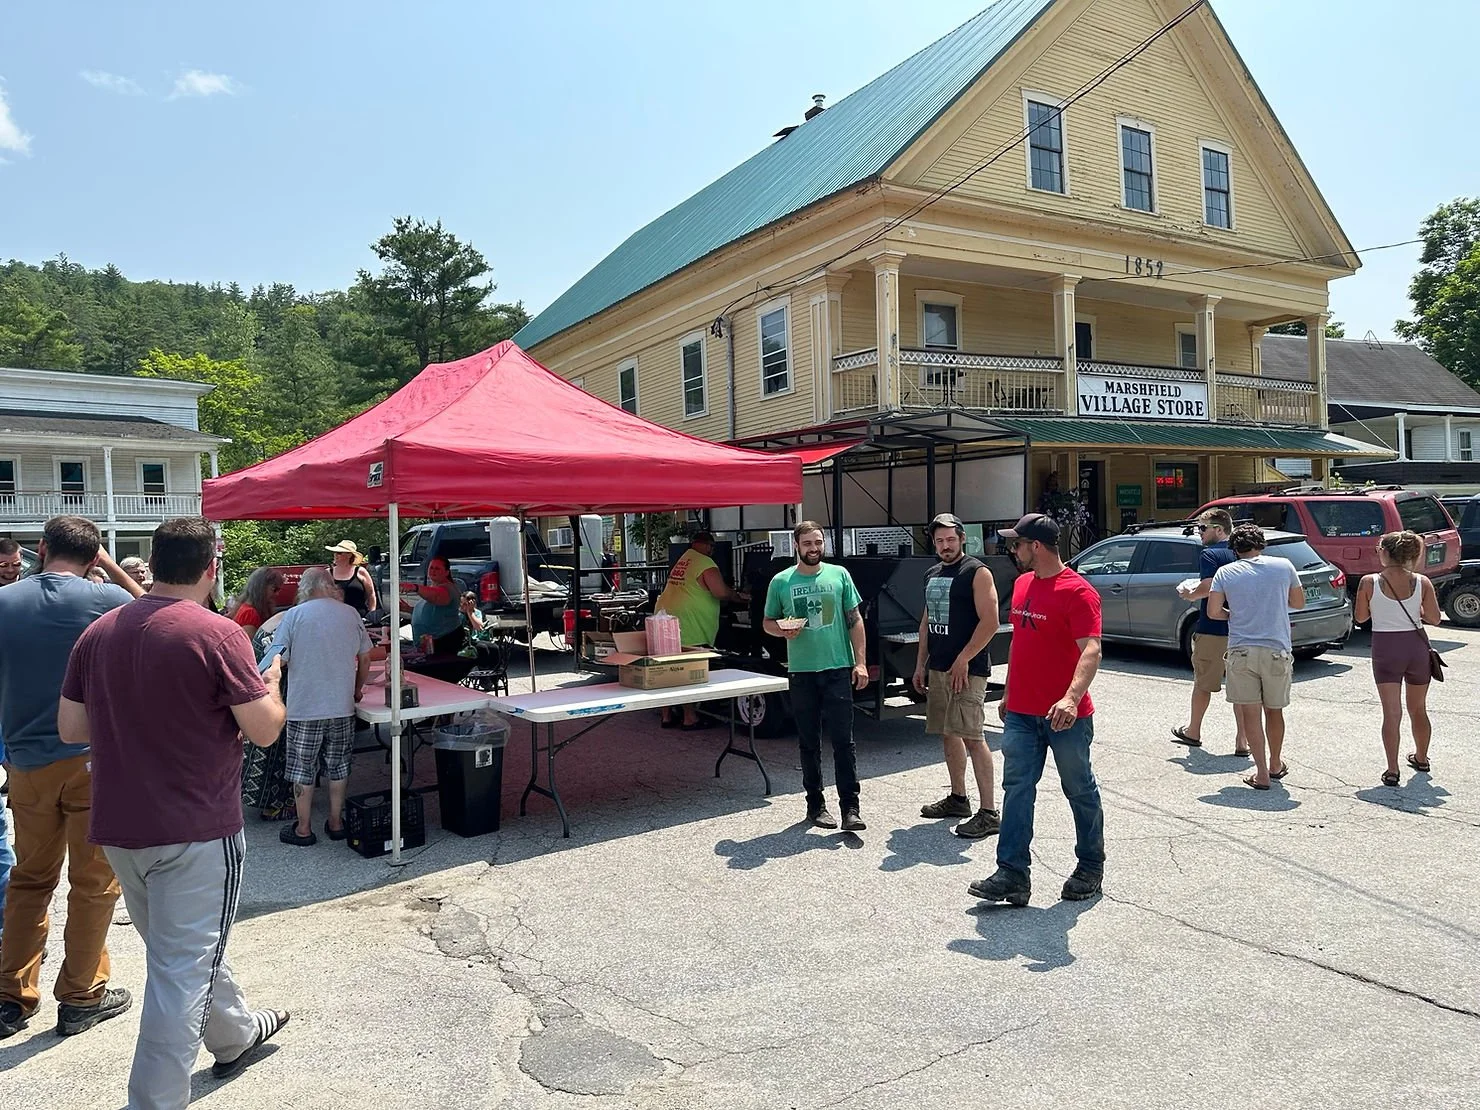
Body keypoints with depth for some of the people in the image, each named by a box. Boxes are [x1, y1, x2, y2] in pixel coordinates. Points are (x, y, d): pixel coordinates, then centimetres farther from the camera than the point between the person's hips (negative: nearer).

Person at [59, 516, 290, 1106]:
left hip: (119, 827, 7)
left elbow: (72, 728, 8)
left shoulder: (99, 632, 2)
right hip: (196, 829, -7)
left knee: (186, 947, 24)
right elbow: (265, 729, -15)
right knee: (182, 971, 3)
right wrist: (271, 680, 3)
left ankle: (236, 1033, 44)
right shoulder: (217, 634, -17)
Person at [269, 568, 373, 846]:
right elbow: (365, 658, 8)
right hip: (342, 707, 3)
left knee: (303, 770, 9)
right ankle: (336, 823, 23)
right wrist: (357, 690, 20)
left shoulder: (294, 615, -7)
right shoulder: (351, 614, 2)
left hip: (304, 707, -3)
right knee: (338, 767, 14)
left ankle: (303, 829, 17)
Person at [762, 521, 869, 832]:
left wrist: (860, 662, -2)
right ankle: (815, 804, 22)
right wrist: (783, 630, -13)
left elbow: (855, 619, 6)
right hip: (802, 672, 1)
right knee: (809, 742, 10)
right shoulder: (781, 581, 3)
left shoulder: (839, 575, 3)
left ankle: (850, 808, 3)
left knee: (843, 741, -2)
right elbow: (768, 623, 11)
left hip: (838, 669, -1)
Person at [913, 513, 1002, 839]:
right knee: (948, 734, 14)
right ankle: (958, 799, 27)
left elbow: (989, 622, -15)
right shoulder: (932, 575, 16)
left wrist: (963, 660, -18)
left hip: (967, 669, -8)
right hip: (938, 668, 8)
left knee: (972, 737, -11)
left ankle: (988, 813, -7)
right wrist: (921, 664, 16)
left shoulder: (977, 572, -8)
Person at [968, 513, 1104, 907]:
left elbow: (1091, 650, -26)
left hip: (1066, 716, -6)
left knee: (1080, 792, 11)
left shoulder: (1078, 591, -16)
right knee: (1017, 791, 2)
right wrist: (1008, 694, 22)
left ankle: (1090, 868, 28)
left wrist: (1071, 698, -41)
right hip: (1021, 714, 7)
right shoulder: (1022, 584, 9)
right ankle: (1013, 874, 5)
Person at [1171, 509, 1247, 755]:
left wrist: (1188, 595, -5)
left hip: (1212, 630, -5)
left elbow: (1208, 587, -23)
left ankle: (1193, 732, 24)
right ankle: (1242, 741, 6)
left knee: (1203, 683, 10)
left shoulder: (1209, 554, -11)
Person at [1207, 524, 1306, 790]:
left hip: (1241, 651, -1)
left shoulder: (1225, 573, 1)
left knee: (1249, 712, 5)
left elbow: (1213, 611, -3)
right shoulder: (1283, 566, 3)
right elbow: (1299, 602, 14)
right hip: (1276, 650, 2)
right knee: (1274, 710, 18)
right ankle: (1276, 764, 35)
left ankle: (1262, 773, 3)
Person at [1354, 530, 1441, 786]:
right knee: (1418, 709, 20)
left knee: (1392, 712, -1)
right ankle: (1421, 759, 38)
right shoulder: (1421, 582, -4)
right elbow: (1434, 618, -1)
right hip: (1416, 645, 3)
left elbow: (1361, 617, -1)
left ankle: (1392, 770, -7)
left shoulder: (1369, 582, -10)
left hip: (1385, 647, -3)